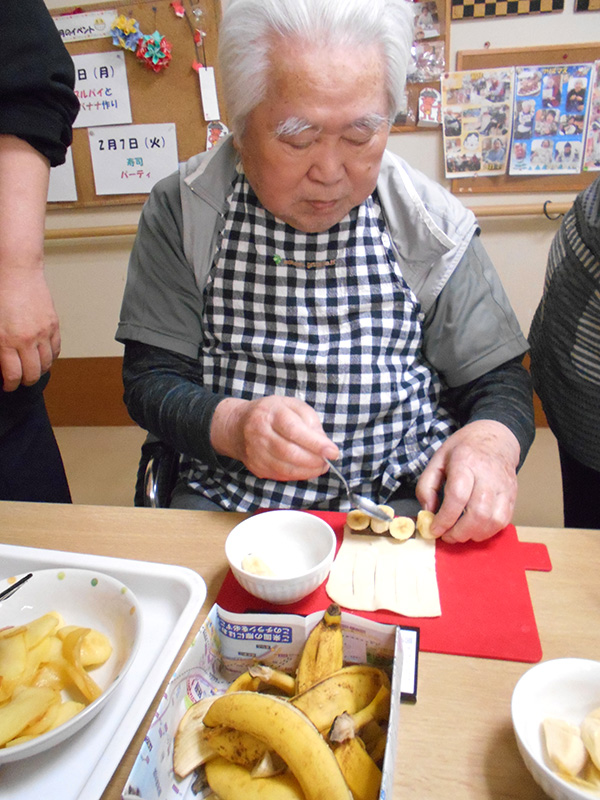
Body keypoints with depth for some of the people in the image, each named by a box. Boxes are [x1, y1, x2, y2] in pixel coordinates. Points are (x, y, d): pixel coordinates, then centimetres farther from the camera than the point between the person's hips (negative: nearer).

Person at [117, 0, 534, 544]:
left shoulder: (432, 225, -2)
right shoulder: (181, 212, -4)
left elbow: (499, 379, 3)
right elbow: (150, 379, -3)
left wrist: (491, 440, -20)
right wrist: (231, 423, -24)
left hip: (405, 501, 2)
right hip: (227, 500, 0)